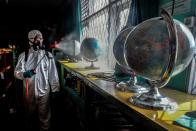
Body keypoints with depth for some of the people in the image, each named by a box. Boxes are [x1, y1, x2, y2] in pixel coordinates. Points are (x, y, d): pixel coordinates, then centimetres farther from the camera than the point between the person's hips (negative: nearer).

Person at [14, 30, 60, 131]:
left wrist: (55, 90, -1)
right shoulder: (23, 55, -2)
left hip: (44, 92, -1)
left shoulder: (48, 55, -2)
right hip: (28, 92, 1)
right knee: (29, 115, 20)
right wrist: (24, 74, -25)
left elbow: (53, 74, 0)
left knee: (44, 117, 13)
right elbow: (16, 72, -3)